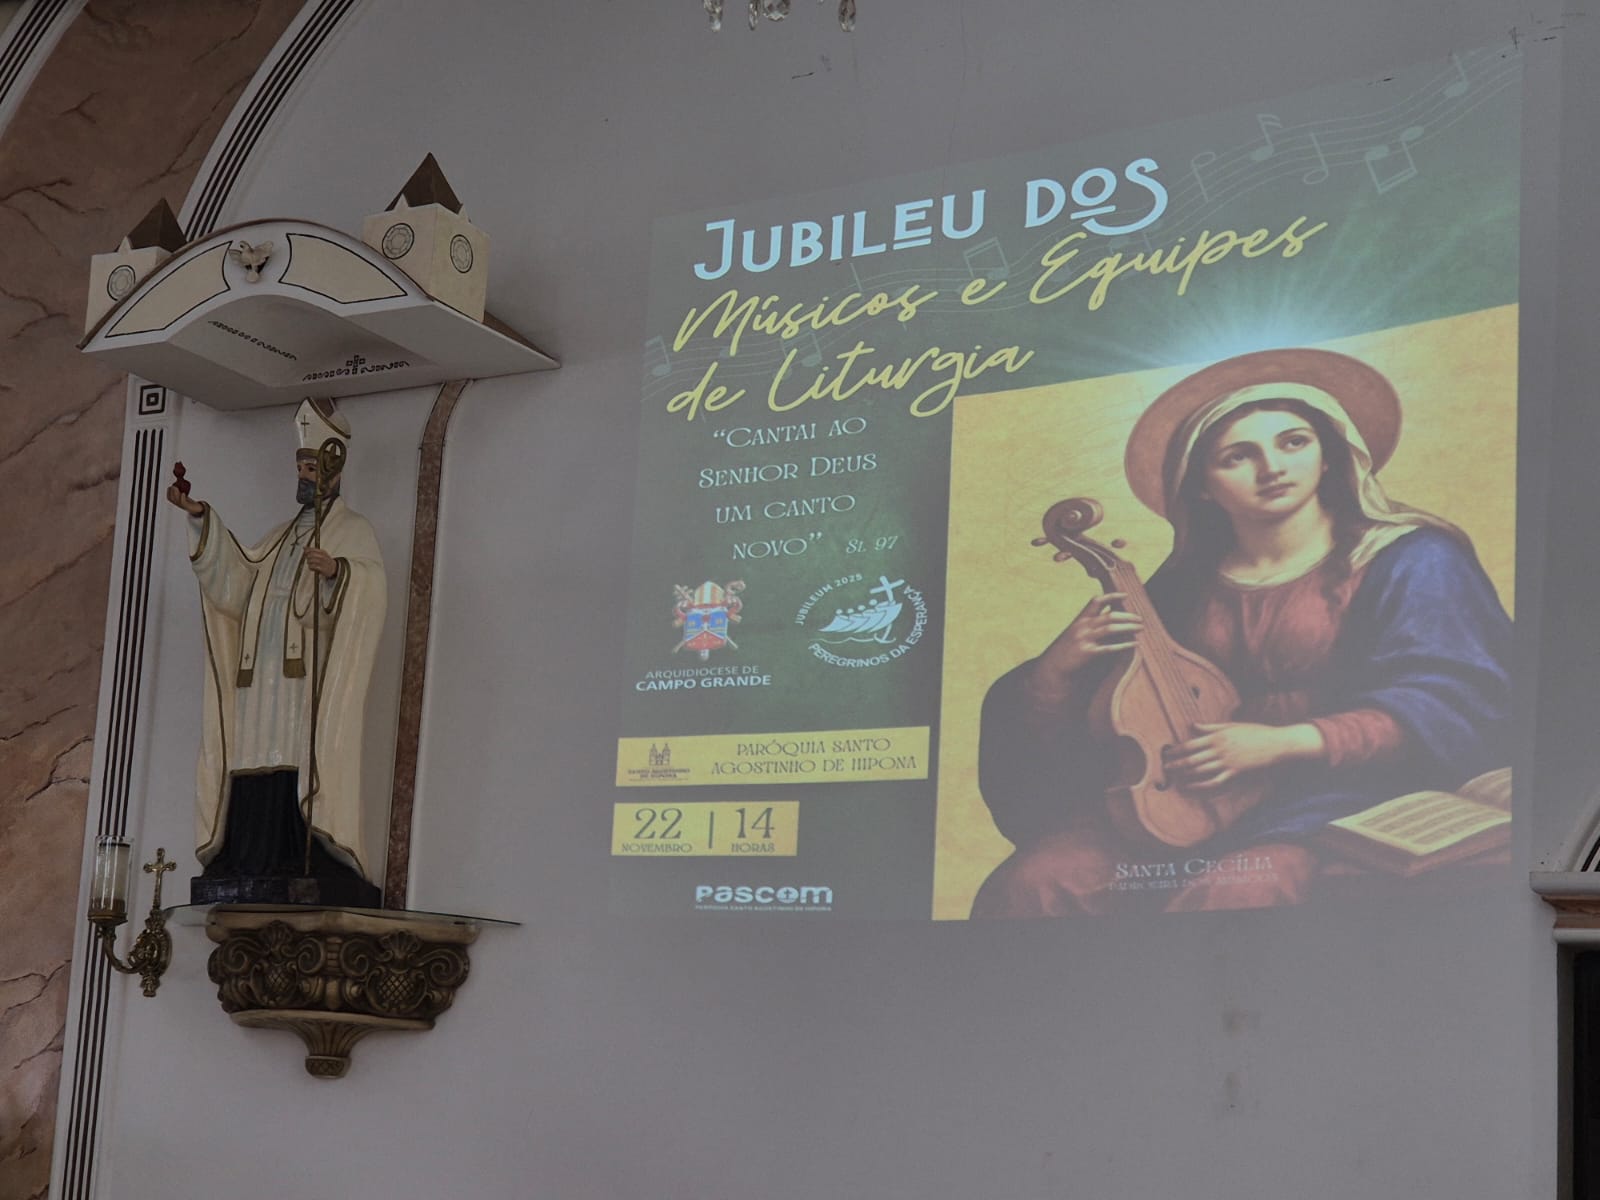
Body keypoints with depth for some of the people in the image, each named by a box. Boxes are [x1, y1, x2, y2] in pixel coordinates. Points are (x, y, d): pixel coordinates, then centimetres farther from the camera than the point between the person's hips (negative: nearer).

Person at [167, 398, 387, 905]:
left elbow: (369, 596, -8)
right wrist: (202, 520, 5)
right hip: (264, 683, 6)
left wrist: (337, 571, -29)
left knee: (305, 782, -18)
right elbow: (236, 579, 14)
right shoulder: (282, 537, 28)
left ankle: (312, 878, -22)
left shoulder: (353, 532, 9)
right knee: (257, 800, -4)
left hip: (312, 680, -6)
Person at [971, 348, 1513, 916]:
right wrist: (1060, 667, -7)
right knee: (1031, 884, -19)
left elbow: (1451, 704, -9)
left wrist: (1284, 743, -17)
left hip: (1342, 792, -4)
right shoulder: (1183, 587, 16)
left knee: (1234, 892, -37)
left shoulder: (1409, 560, 3)